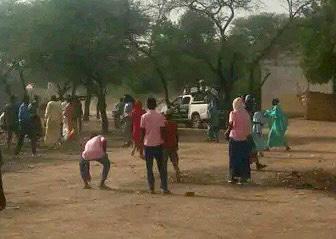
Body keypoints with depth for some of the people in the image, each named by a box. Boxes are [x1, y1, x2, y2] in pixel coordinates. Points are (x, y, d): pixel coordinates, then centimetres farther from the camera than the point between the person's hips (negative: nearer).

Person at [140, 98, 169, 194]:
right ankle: (164, 188, 8)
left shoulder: (144, 117, -5)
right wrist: (162, 141, 7)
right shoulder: (160, 116, -4)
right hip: (158, 143, 1)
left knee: (149, 167, 8)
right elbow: (162, 131, -4)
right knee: (161, 167, 9)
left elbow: (142, 132, -3)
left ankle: (151, 188, 7)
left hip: (148, 144, -1)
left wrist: (141, 142, 8)